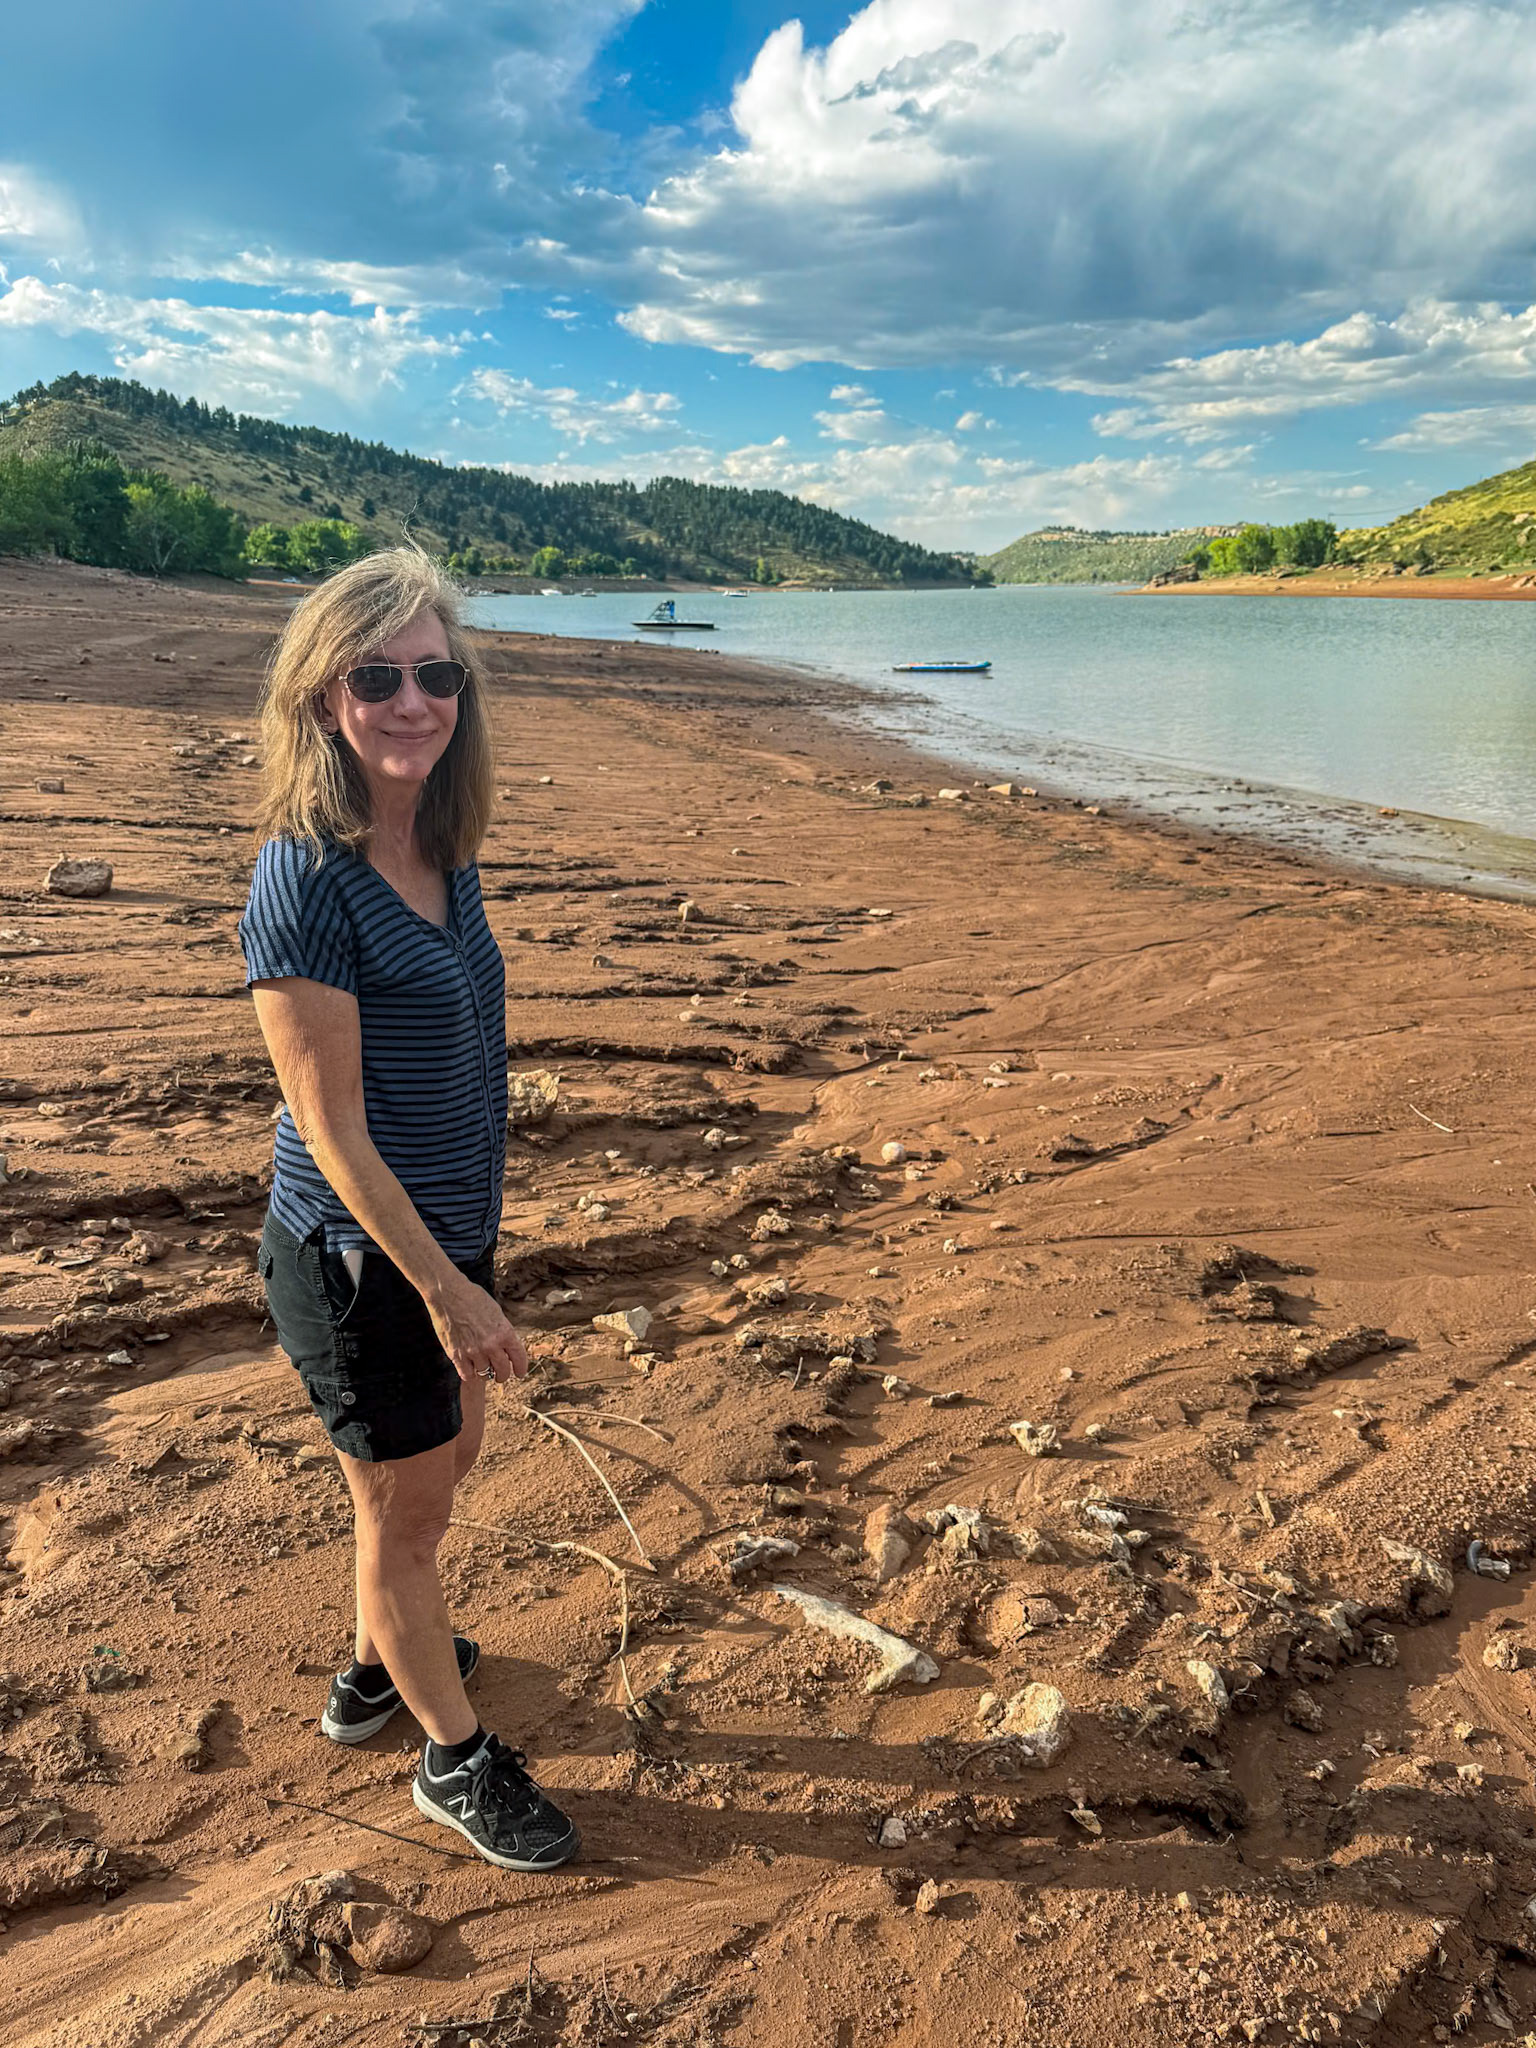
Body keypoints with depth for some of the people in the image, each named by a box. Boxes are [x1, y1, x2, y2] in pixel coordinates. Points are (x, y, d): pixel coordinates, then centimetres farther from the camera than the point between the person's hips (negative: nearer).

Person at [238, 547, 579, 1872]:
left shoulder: (446, 853, 1)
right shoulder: (306, 873, -22)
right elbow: (329, 1126, -21)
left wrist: (468, 1256, 15)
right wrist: (442, 1286, -19)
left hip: (445, 1234, 8)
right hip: (357, 1257, -8)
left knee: (446, 1458, 26)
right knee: (403, 1505, 12)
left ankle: (379, 1667, 52)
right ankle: (456, 1759, 35)